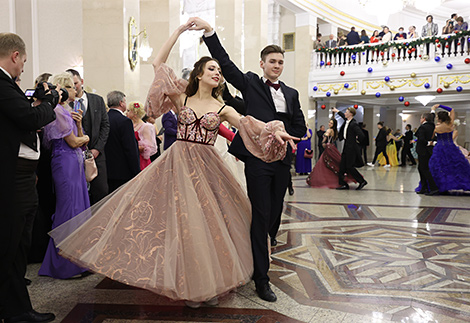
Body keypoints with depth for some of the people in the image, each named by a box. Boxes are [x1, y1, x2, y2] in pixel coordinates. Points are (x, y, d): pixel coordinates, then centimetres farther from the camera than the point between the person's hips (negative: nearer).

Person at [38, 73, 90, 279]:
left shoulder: (70, 111, 20)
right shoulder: (58, 110, -9)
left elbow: (81, 144, 14)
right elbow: (73, 142, -12)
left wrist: (79, 124, -1)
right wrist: (85, 137, 8)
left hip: (76, 163, 10)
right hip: (65, 163, -9)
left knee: (79, 207, 11)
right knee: (69, 209, -6)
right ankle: (66, 266, 4)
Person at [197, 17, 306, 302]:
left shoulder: (291, 93, 17)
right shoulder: (251, 84, 6)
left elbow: (300, 127, 15)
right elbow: (225, 63, -3)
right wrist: (209, 31, -11)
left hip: (282, 160, 5)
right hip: (258, 159, -5)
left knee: (275, 212, 11)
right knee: (261, 215, -3)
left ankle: (260, 253, 33)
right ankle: (261, 279, 4)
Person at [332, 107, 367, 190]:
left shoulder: (354, 124, -18)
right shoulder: (347, 121, 9)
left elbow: (361, 136, -24)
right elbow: (344, 116, 33)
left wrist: (357, 141, -6)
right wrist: (337, 111, 45)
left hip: (351, 148, -9)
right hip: (346, 147, 9)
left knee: (349, 166, -7)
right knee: (342, 166, 6)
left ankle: (362, 181, 7)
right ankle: (344, 184, 11)